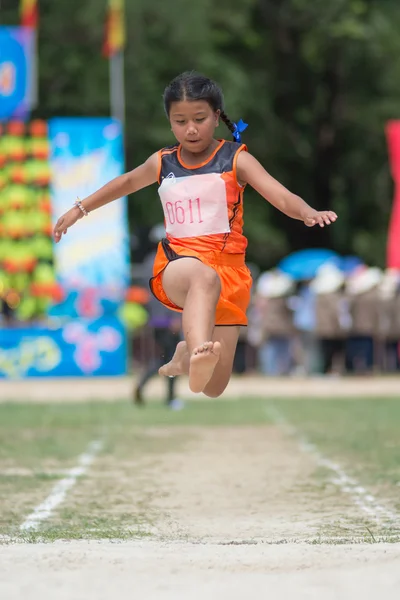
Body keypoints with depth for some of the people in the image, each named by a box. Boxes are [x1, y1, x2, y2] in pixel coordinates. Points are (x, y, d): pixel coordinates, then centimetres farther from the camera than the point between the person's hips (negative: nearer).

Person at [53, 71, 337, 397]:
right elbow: (127, 182, 30)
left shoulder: (236, 160, -2)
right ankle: (199, 353, -68)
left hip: (228, 270, 0)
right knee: (205, 278, -42)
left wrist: (308, 212, -37)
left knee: (214, 388, 3)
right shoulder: (163, 162, 8)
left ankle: (187, 356, 39)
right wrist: (80, 209, 33)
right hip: (178, 263, 0)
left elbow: (282, 197, -16)